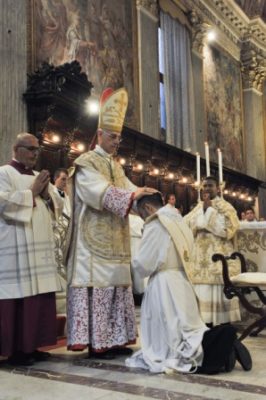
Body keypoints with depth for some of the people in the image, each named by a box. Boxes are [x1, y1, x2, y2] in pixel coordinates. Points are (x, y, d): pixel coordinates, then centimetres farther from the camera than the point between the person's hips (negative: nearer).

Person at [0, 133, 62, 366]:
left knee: (40, 296, 5)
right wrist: (32, 192, -9)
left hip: (41, 246, 7)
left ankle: (31, 345, 14)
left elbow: (57, 207, 19)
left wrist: (46, 194, -1)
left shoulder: (39, 176, 21)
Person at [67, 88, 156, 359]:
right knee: (97, 286, -7)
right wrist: (132, 195, -30)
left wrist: (147, 196, -8)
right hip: (95, 239, -8)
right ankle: (95, 343, 0)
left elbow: (127, 190, 11)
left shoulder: (116, 166, 20)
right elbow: (100, 191, -21)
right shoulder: (86, 162, -5)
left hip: (115, 240, 8)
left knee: (115, 285, 8)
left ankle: (113, 339, 15)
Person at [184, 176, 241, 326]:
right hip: (201, 259, 5)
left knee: (219, 293, -6)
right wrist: (203, 210, -1)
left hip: (219, 259, -5)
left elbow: (227, 229, -15)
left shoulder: (225, 207, 2)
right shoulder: (198, 208, 17)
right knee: (202, 293, 2)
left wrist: (210, 210, -11)